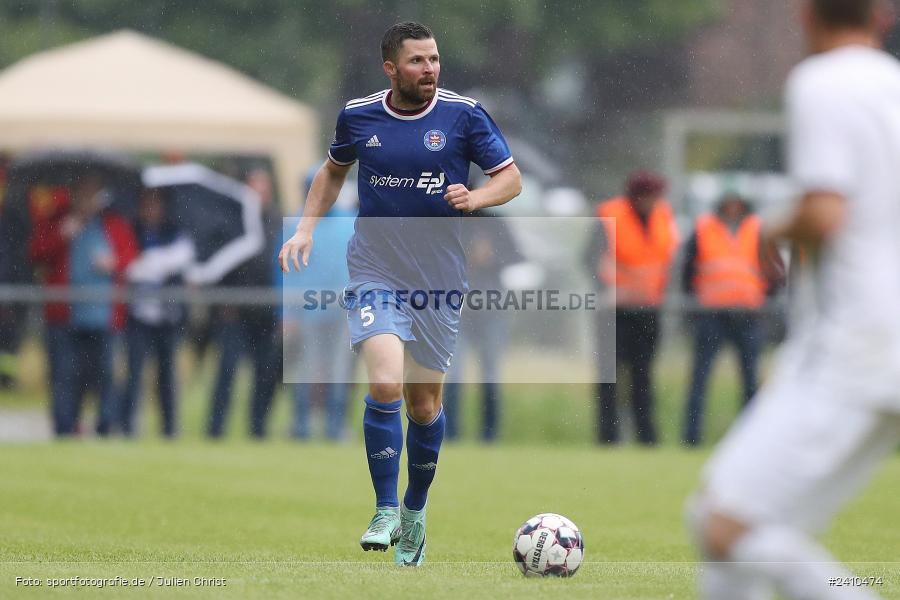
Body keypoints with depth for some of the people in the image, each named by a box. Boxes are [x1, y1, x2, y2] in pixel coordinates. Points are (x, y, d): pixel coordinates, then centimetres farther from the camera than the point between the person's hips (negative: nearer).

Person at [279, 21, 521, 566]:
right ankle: (386, 512, -9)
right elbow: (334, 170, 20)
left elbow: (511, 178, 2)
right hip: (375, 272, -1)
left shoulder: (463, 114, -4)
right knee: (386, 384, -21)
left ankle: (416, 509, 32)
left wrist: (475, 198, -18)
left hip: (440, 276, 1)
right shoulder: (358, 116, 1)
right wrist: (306, 228, 8)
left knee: (424, 402, 9)